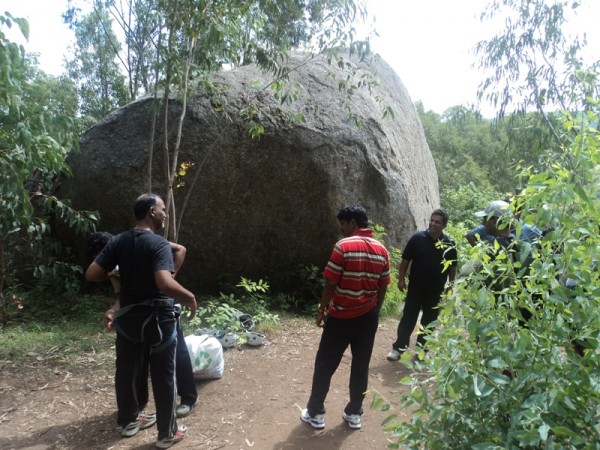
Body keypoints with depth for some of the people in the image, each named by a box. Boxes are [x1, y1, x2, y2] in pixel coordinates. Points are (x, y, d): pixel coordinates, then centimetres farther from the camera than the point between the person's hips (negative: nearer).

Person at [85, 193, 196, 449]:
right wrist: (190, 298, -18)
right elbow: (166, 284, -34)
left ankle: (129, 420, 40)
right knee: (163, 376, 7)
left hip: (127, 315, 6)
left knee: (126, 370, 21)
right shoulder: (159, 244, -20)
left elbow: (92, 274, -3)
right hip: (157, 317, -6)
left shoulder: (118, 241, -1)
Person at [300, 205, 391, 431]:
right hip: (367, 316, 5)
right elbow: (382, 287, 6)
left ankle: (315, 413, 19)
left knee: (325, 365, 9)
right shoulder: (382, 250, 2)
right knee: (361, 365, 14)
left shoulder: (344, 246, -17)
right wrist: (374, 311, 17)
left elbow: (331, 283, -16)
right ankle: (354, 414, 25)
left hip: (341, 316, -5)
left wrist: (321, 309, -4)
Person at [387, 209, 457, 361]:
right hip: (415, 287, -1)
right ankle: (398, 348, 13)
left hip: (436, 291, 2)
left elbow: (452, 268, 7)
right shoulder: (417, 238, -7)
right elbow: (405, 260, -2)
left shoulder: (449, 245, -2)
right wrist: (401, 278, -6)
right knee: (408, 319, 4)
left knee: (429, 322, 11)